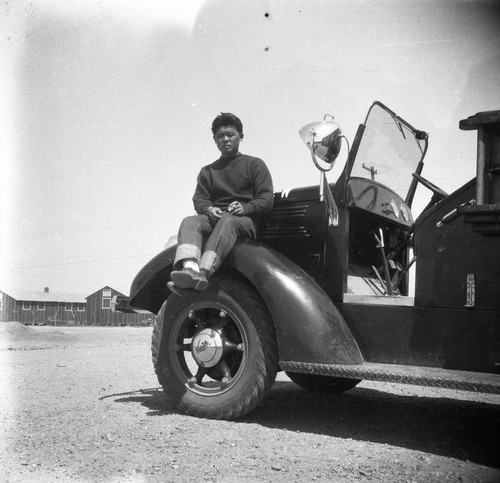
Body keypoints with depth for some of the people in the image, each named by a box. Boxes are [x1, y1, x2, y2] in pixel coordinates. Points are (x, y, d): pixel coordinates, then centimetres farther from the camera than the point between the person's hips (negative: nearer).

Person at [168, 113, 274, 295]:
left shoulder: (254, 164, 15)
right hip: (214, 218, 4)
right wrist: (208, 209, -11)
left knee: (228, 221, -39)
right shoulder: (207, 171, 27)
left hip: (246, 220, -3)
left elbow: (266, 199, 3)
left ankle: (203, 272, -62)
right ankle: (190, 269, -57)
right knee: (189, 222, -29)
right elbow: (199, 198, 14)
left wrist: (245, 208, -17)